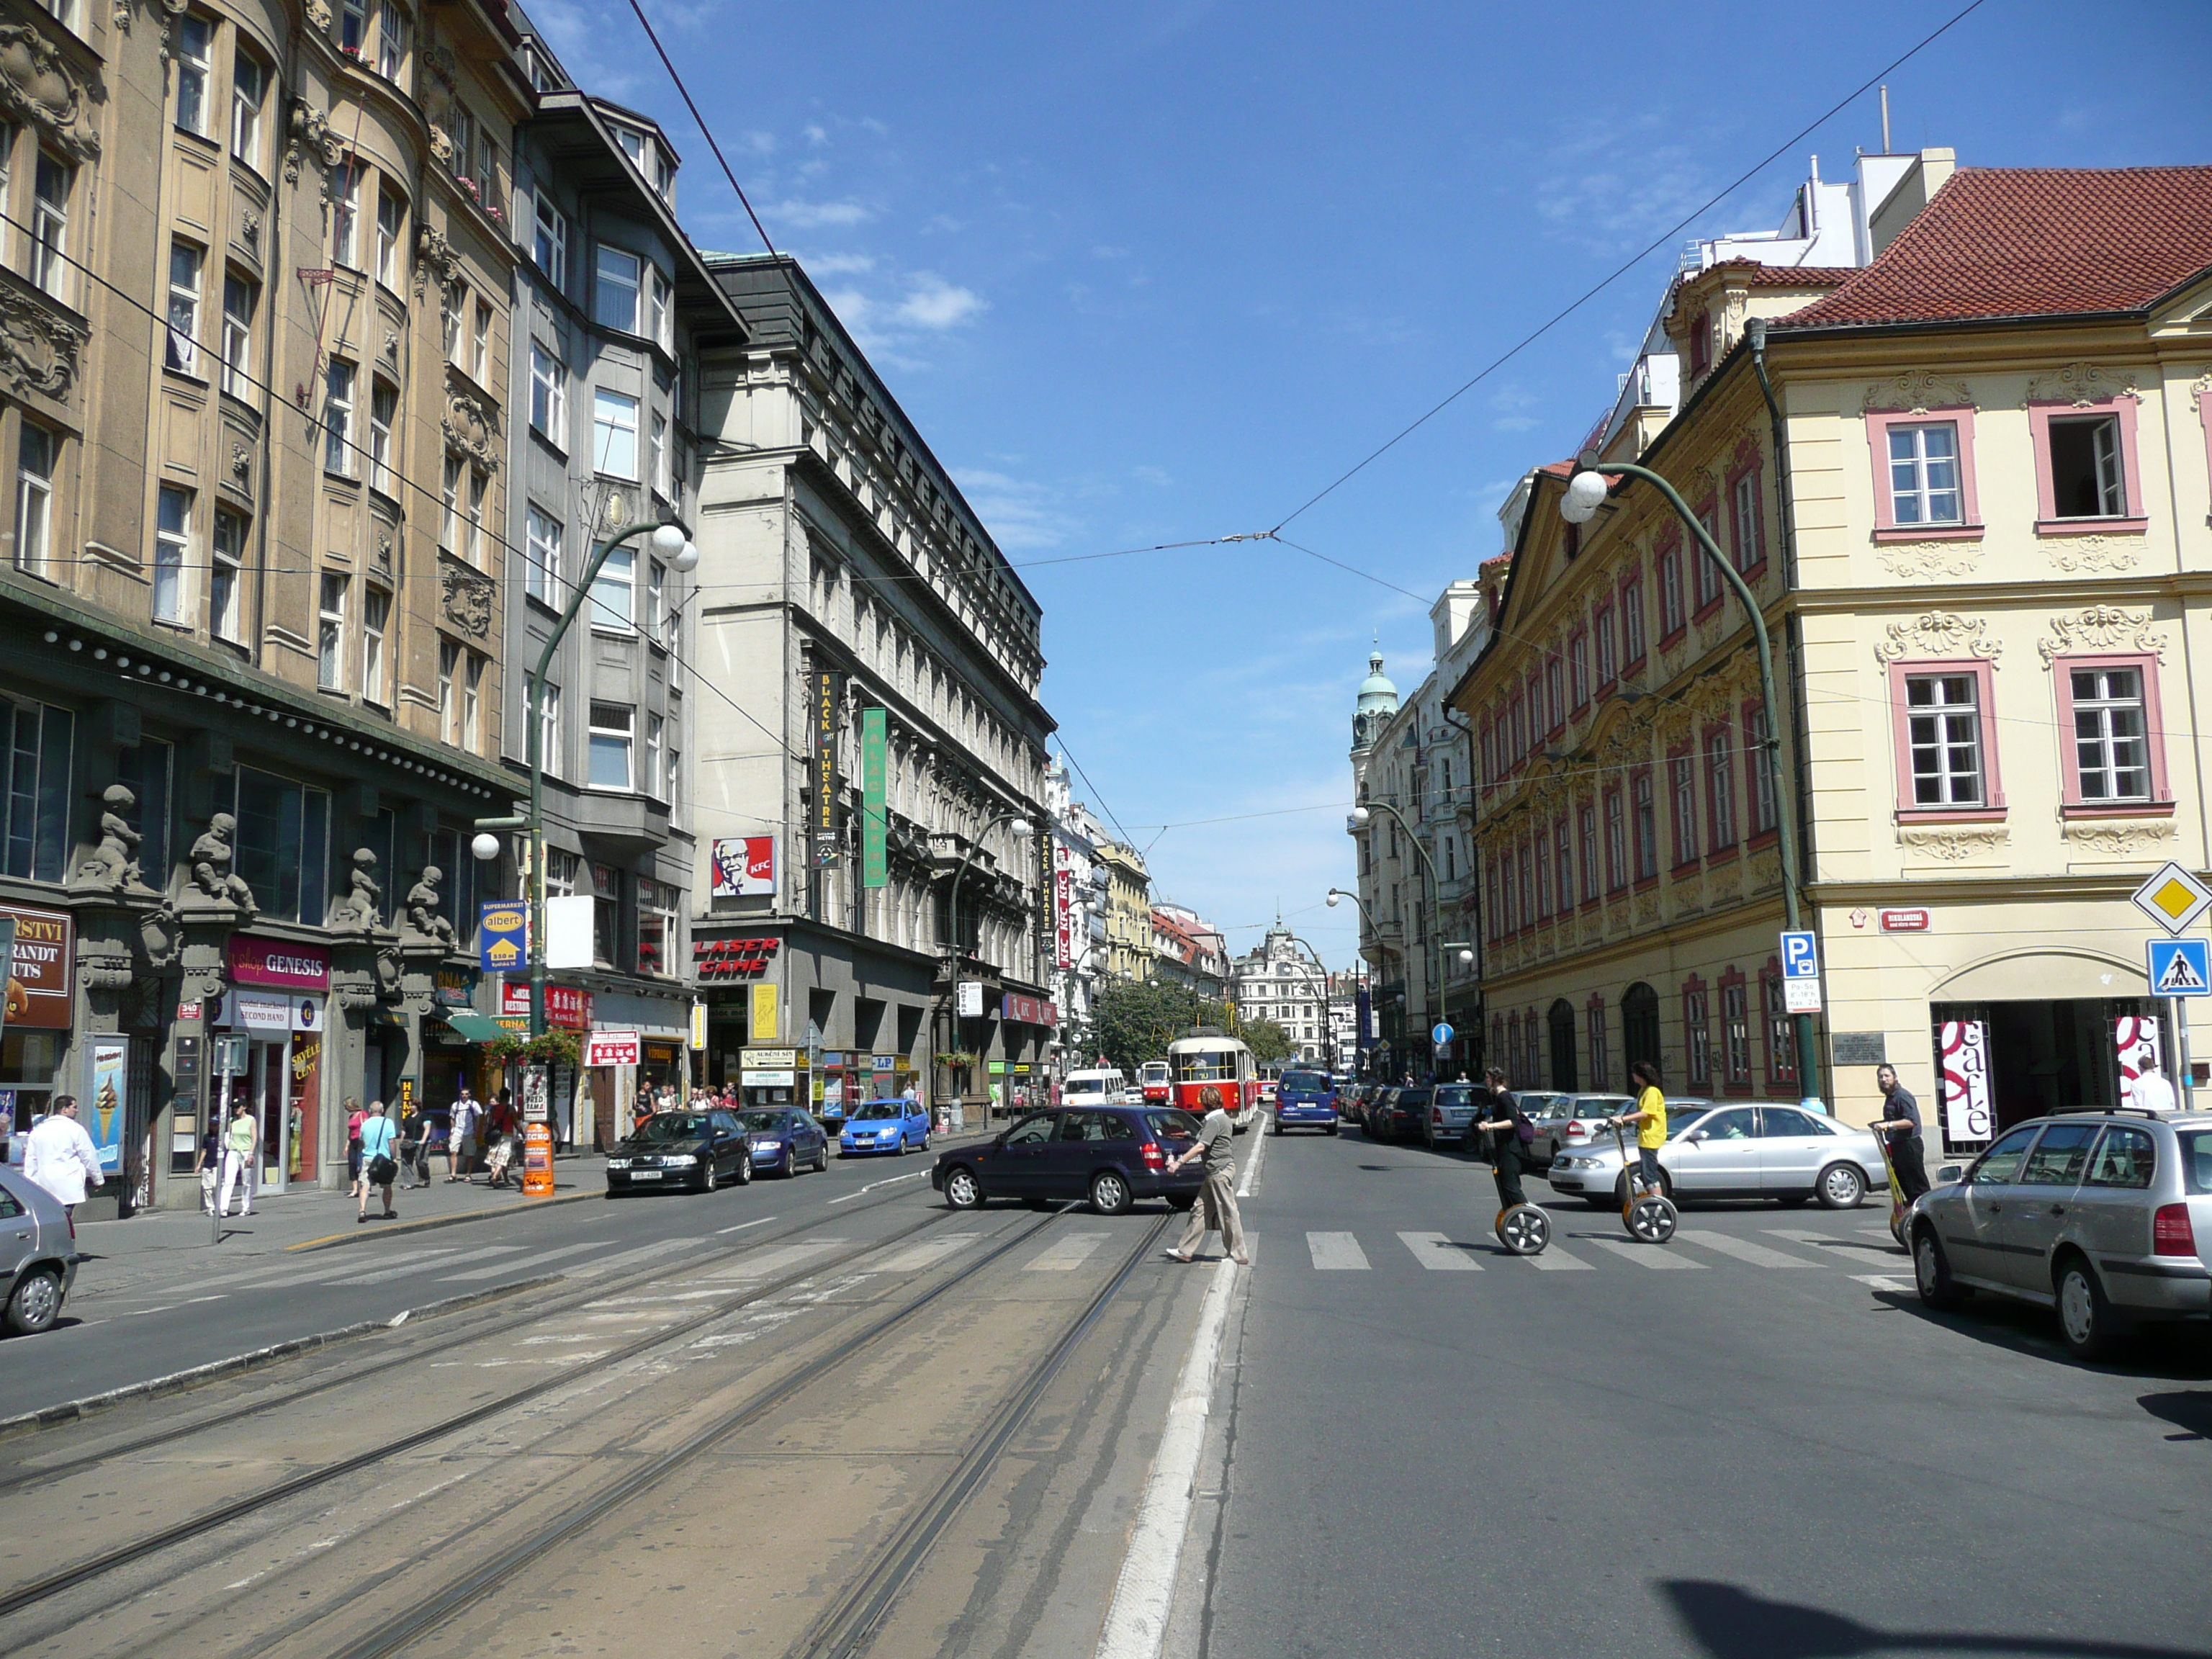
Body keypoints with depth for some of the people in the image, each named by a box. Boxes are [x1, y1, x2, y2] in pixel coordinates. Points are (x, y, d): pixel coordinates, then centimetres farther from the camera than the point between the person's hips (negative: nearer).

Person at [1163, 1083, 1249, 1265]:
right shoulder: (1222, 1118, 15)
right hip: (1215, 1172, 10)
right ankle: (1185, 1251, 14)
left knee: (1228, 1212, -3)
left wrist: (1179, 1163, -21)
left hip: (1220, 1170, -10)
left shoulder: (1214, 1121, -16)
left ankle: (1239, 1255, 4)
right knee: (1200, 1209, 11)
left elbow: (1200, 1147, -23)